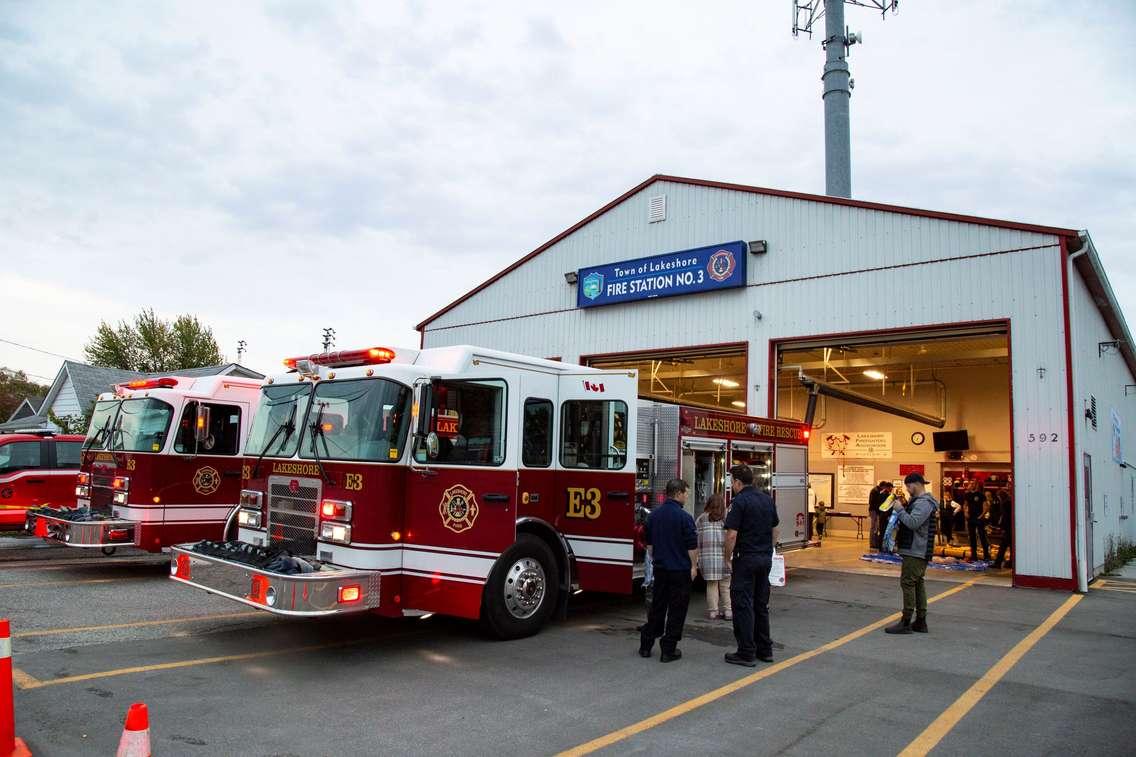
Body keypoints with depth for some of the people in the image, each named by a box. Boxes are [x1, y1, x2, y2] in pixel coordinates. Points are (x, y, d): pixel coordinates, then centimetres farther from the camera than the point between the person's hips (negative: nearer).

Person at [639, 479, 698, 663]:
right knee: (676, 610, 3)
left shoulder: (654, 515, 5)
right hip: (680, 570, -6)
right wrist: (694, 566, -1)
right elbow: (692, 546, -13)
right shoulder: (684, 517, -16)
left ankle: (646, 645, 17)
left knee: (657, 607, 14)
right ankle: (668, 650, 6)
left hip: (660, 569, 6)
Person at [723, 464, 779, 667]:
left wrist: (727, 559, -8)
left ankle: (747, 653, 1)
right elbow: (774, 532, 15)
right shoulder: (767, 499, 9)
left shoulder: (740, 501, -14)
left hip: (746, 559, -7)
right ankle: (765, 649, 22)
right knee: (761, 604, 16)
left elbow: (732, 535, -18)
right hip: (766, 559, 7)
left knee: (743, 606, -1)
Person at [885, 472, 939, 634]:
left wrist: (900, 509, -17)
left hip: (915, 551, -11)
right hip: (917, 550, 11)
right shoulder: (918, 501, 17)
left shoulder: (924, 503, -17)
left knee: (908, 583, -9)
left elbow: (913, 523, -27)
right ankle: (920, 622, 19)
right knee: (918, 583, 13)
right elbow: (910, 520, 23)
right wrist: (902, 508, 9)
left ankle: (906, 622, -7)